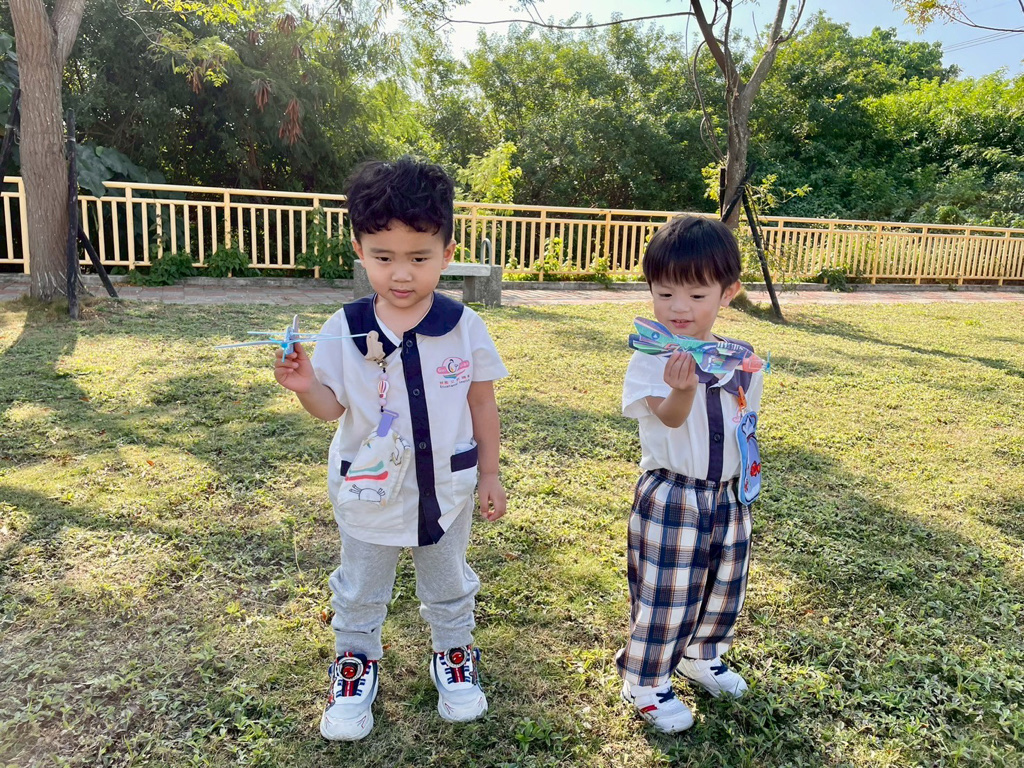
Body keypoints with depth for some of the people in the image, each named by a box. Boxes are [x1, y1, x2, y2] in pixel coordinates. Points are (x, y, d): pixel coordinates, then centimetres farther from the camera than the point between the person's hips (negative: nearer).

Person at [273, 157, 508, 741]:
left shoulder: (465, 327, -14)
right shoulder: (345, 331, -14)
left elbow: (483, 403, -4)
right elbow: (332, 407, -7)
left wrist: (490, 475, 0)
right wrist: (305, 386, -29)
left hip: (446, 488, 0)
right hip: (369, 491, 0)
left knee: (449, 584, 23)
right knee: (360, 590, 21)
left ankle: (455, 653, 48)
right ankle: (356, 662, 46)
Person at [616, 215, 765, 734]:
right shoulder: (652, 358, -17)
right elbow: (669, 417, -32)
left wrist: (748, 465, 7)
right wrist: (682, 389, -51)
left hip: (728, 496, 6)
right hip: (669, 496, -6)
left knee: (724, 587, 22)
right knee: (664, 595, 4)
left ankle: (702, 656, 48)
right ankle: (645, 683, 26)